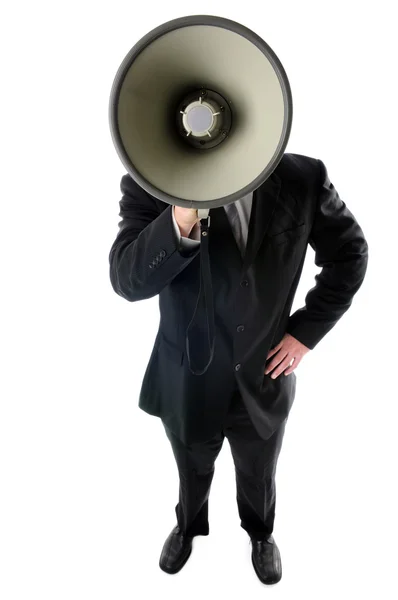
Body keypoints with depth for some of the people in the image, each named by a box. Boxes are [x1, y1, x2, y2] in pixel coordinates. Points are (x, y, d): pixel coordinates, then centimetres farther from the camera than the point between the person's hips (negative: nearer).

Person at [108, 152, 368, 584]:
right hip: (188, 385, 0)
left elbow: (349, 253, -1)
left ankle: (260, 533, 62)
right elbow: (127, 281, -27)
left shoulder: (303, 179, -15)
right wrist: (182, 219, -44)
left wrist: (306, 330, -6)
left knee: (258, 478, 28)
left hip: (263, 381, 1)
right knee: (193, 476, 28)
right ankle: (188, 527, 63)